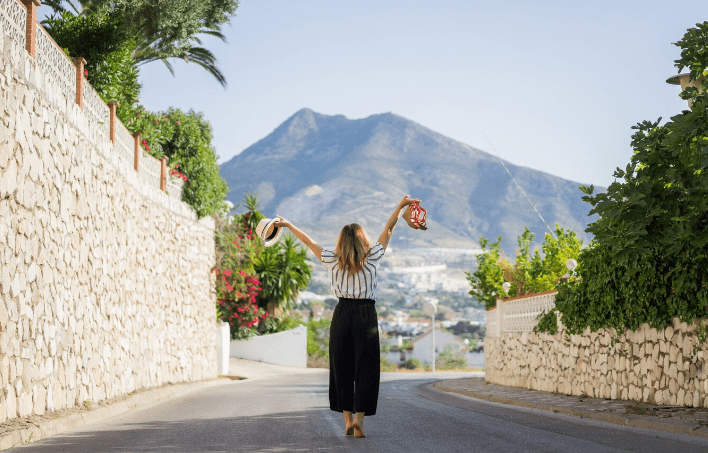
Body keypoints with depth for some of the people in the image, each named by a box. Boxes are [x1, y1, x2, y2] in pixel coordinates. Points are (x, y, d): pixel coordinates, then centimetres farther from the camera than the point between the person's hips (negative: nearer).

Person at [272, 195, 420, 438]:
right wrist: (400, 206, 16)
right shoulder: (372, 259, -2)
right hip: (366, 314, -2)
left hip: (342, 314, 2)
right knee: (365, 369, 0)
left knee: (341, 368, 10)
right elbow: (388, 231, 7)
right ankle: (358, 418, -11)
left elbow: (309, 241, 14)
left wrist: (288, 225, 26)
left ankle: (347, 420, 12)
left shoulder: (333, 260, 2)